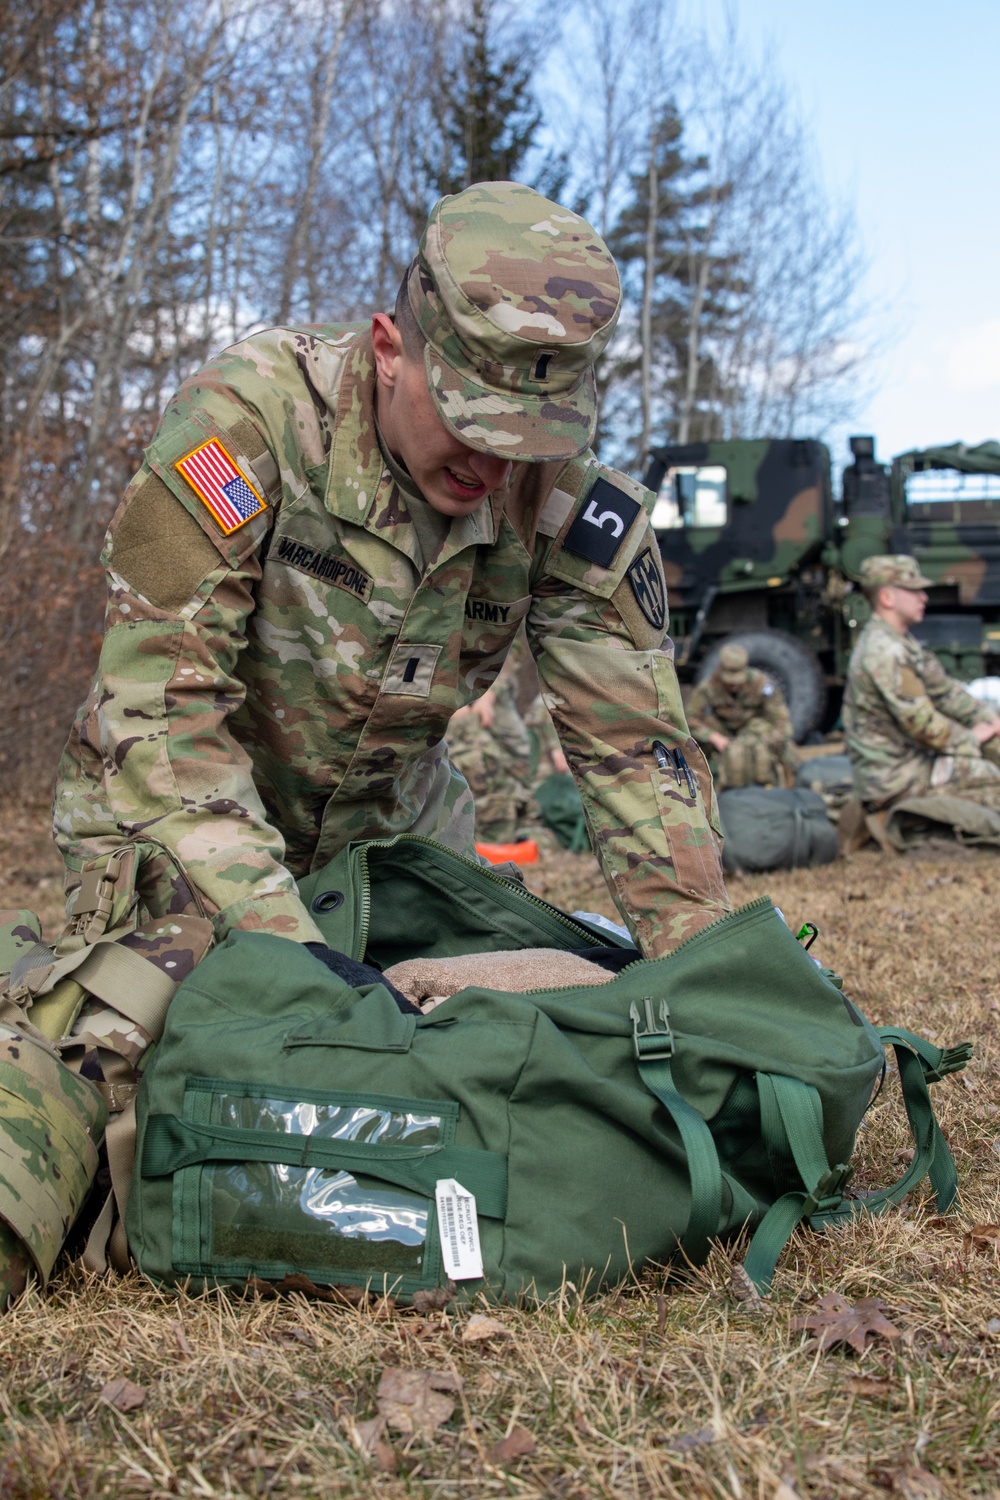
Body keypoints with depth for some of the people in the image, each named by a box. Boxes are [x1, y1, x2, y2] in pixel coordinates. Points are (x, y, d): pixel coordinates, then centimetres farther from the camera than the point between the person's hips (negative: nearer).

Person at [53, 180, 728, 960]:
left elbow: (635, 746, -15)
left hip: (391, 821, 3)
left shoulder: (567, 503, -20)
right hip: (169, 823, -2)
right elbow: (160, 698, -33)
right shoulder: (248, 417, -31)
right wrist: (285, 945, -40)